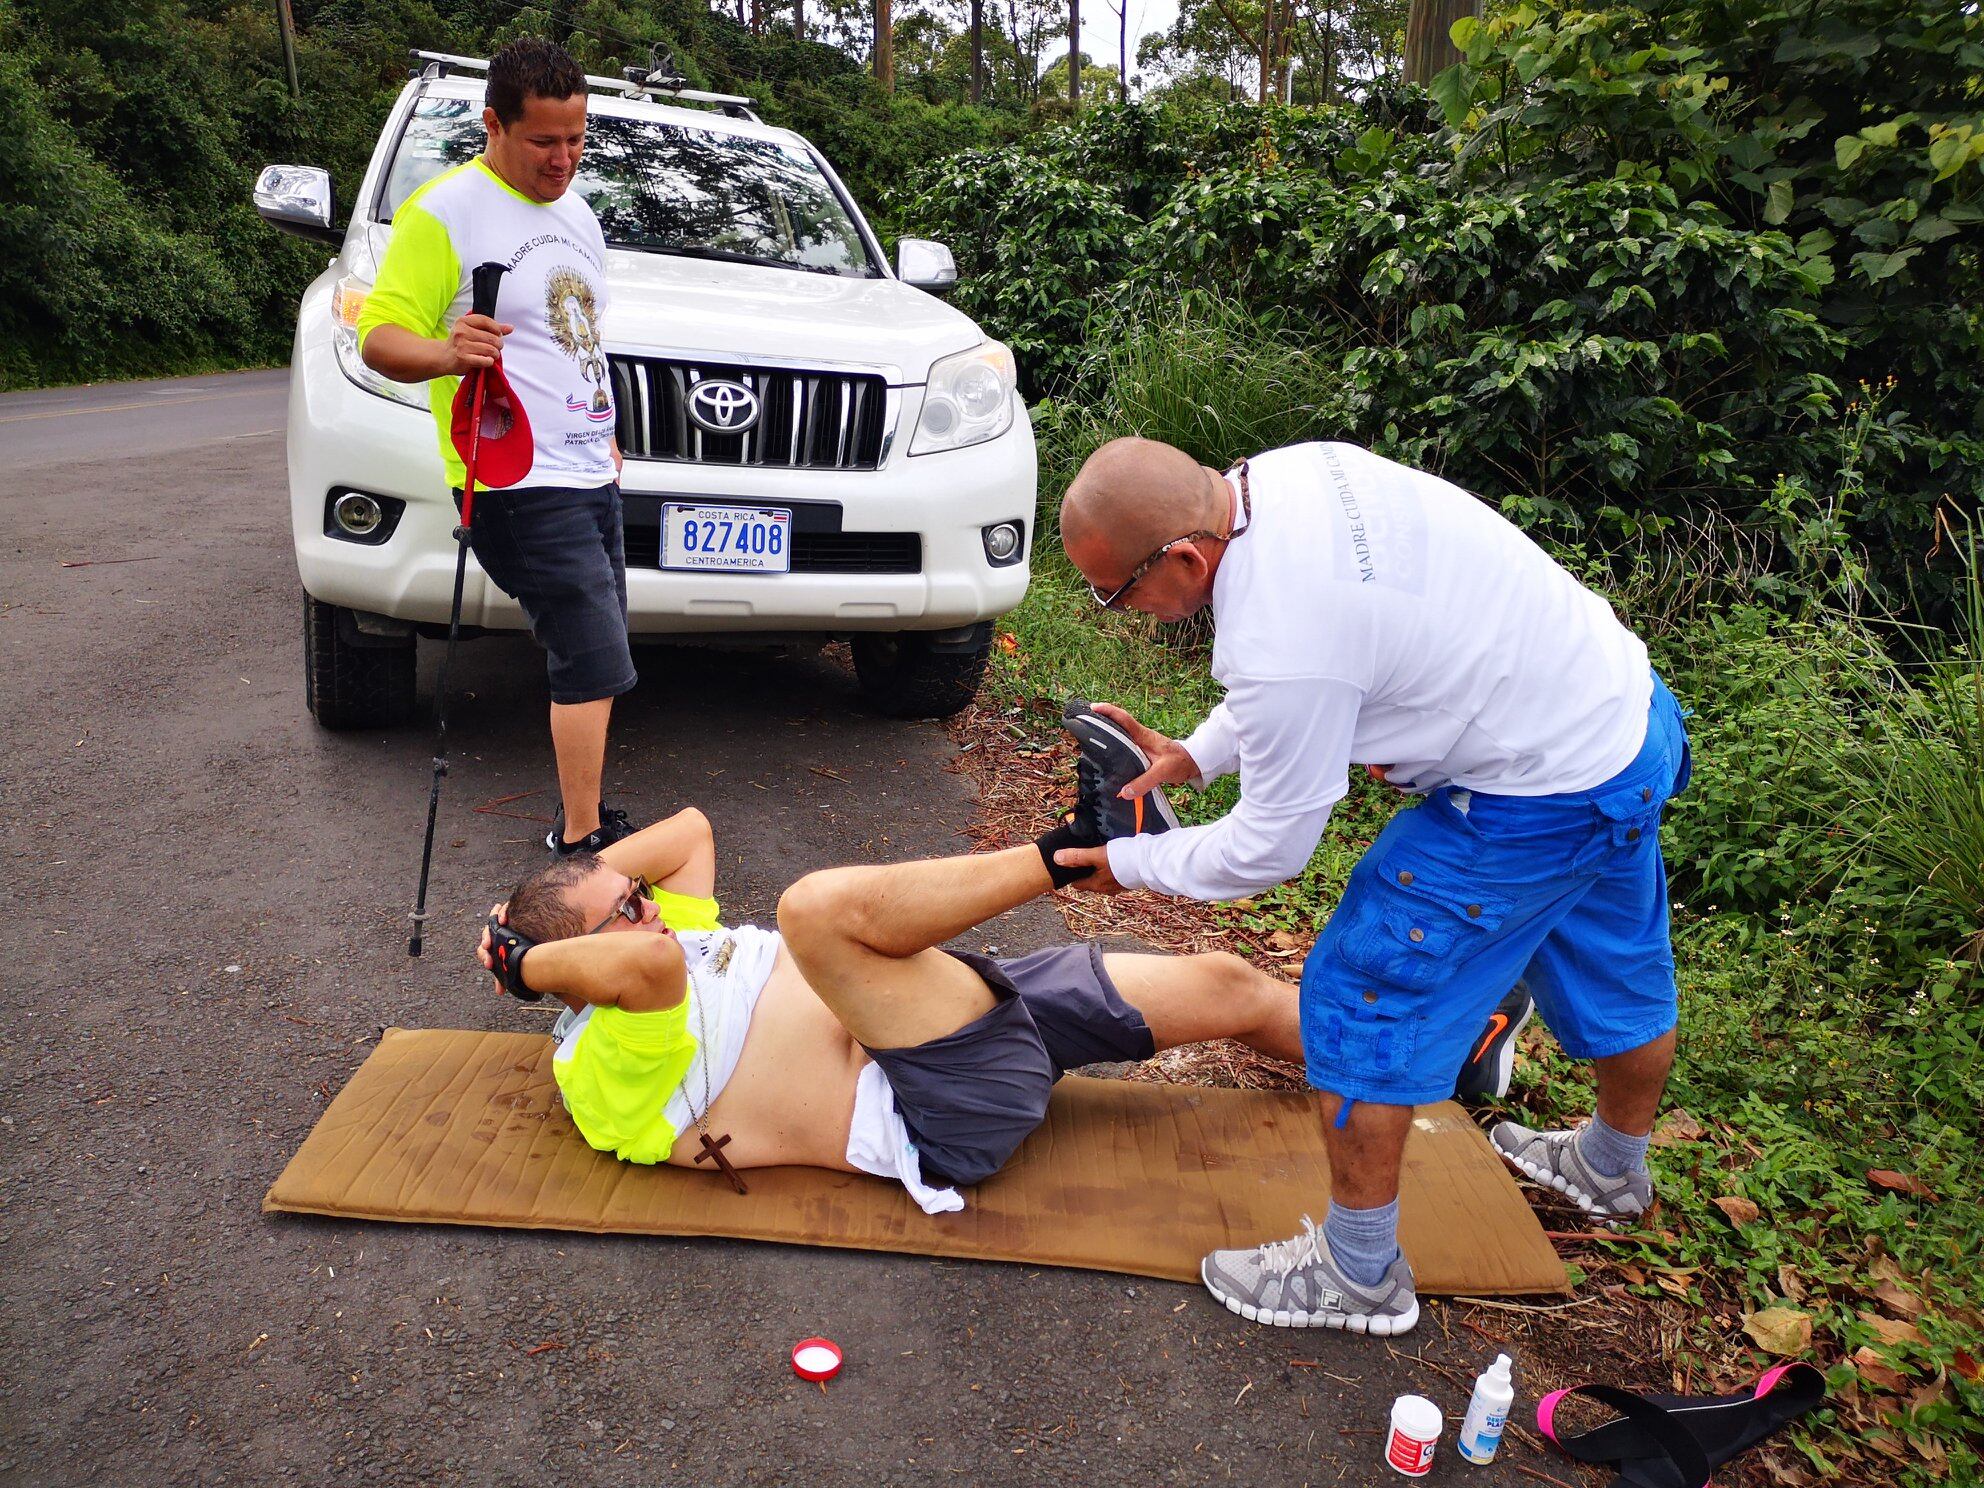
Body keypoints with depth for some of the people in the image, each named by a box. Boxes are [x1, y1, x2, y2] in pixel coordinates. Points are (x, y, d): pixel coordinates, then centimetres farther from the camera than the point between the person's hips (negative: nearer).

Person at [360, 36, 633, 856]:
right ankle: (582, 839, -4)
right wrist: (445, 353, -34)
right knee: (594, 662, -13)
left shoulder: (576, 212, 18)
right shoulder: (444, 211, -8)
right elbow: (380, 336, -14)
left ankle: (583, 816, 23)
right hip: (522, 485, -8)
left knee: (596, 663, 11)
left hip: (590, 477, 9)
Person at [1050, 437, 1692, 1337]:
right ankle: (1613, 1169, 58)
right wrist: (1194, 754, 6)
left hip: (1542, 796, -10)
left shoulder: (1275, 648, -33)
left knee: (1362, 1000, 1)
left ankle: (1358, 1275, 20)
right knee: (1615, 971, 30)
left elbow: (1267, 851, -18)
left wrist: (1127, 864, -2)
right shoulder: (1282, 472, -6)